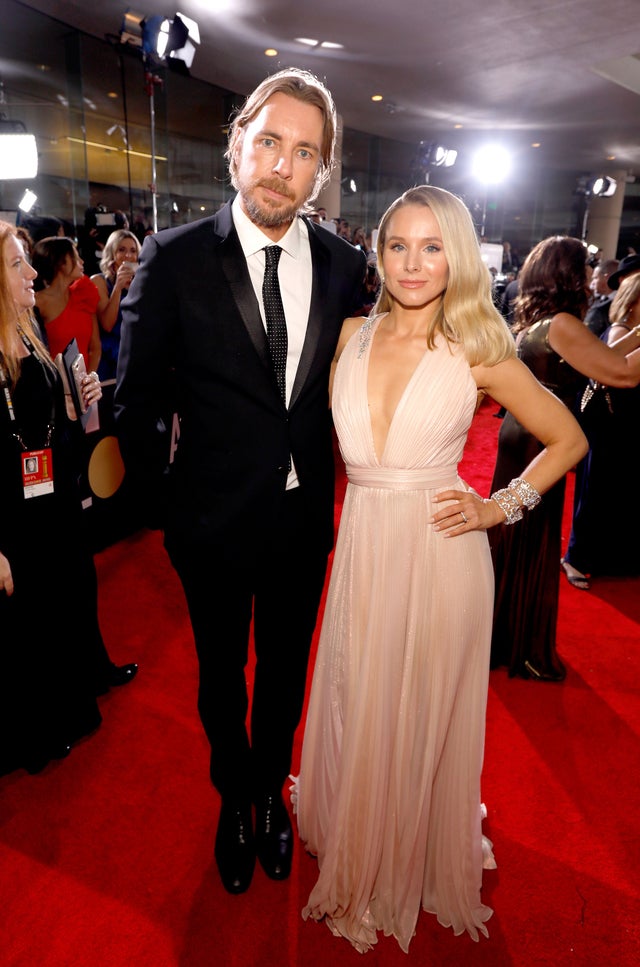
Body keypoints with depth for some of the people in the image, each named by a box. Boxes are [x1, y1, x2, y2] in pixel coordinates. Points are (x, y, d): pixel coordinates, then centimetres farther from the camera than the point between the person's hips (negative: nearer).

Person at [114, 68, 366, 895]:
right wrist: (162, 504, -5)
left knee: (285, 670, 22)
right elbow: (135, 403, -7)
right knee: (221, 674, 20)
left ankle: (270, 790, 50)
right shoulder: (173, 258, -11)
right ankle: (233, 798, 49)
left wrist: (326, 484, -1)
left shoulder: (346, 267, -3)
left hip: (305, 520, 2)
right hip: (214, 519, -2)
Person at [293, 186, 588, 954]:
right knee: (356, 711, 17)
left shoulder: (478, 352, -6)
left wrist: (503, 506, -5)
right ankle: (357, 858, 47)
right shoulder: (352, 336, 3)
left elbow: (568, 439, 3)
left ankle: (418, 865, 45)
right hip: (362, 549, 3)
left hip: (440, 554, -3)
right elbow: (330, 435, 16)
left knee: (424, 717, 14)